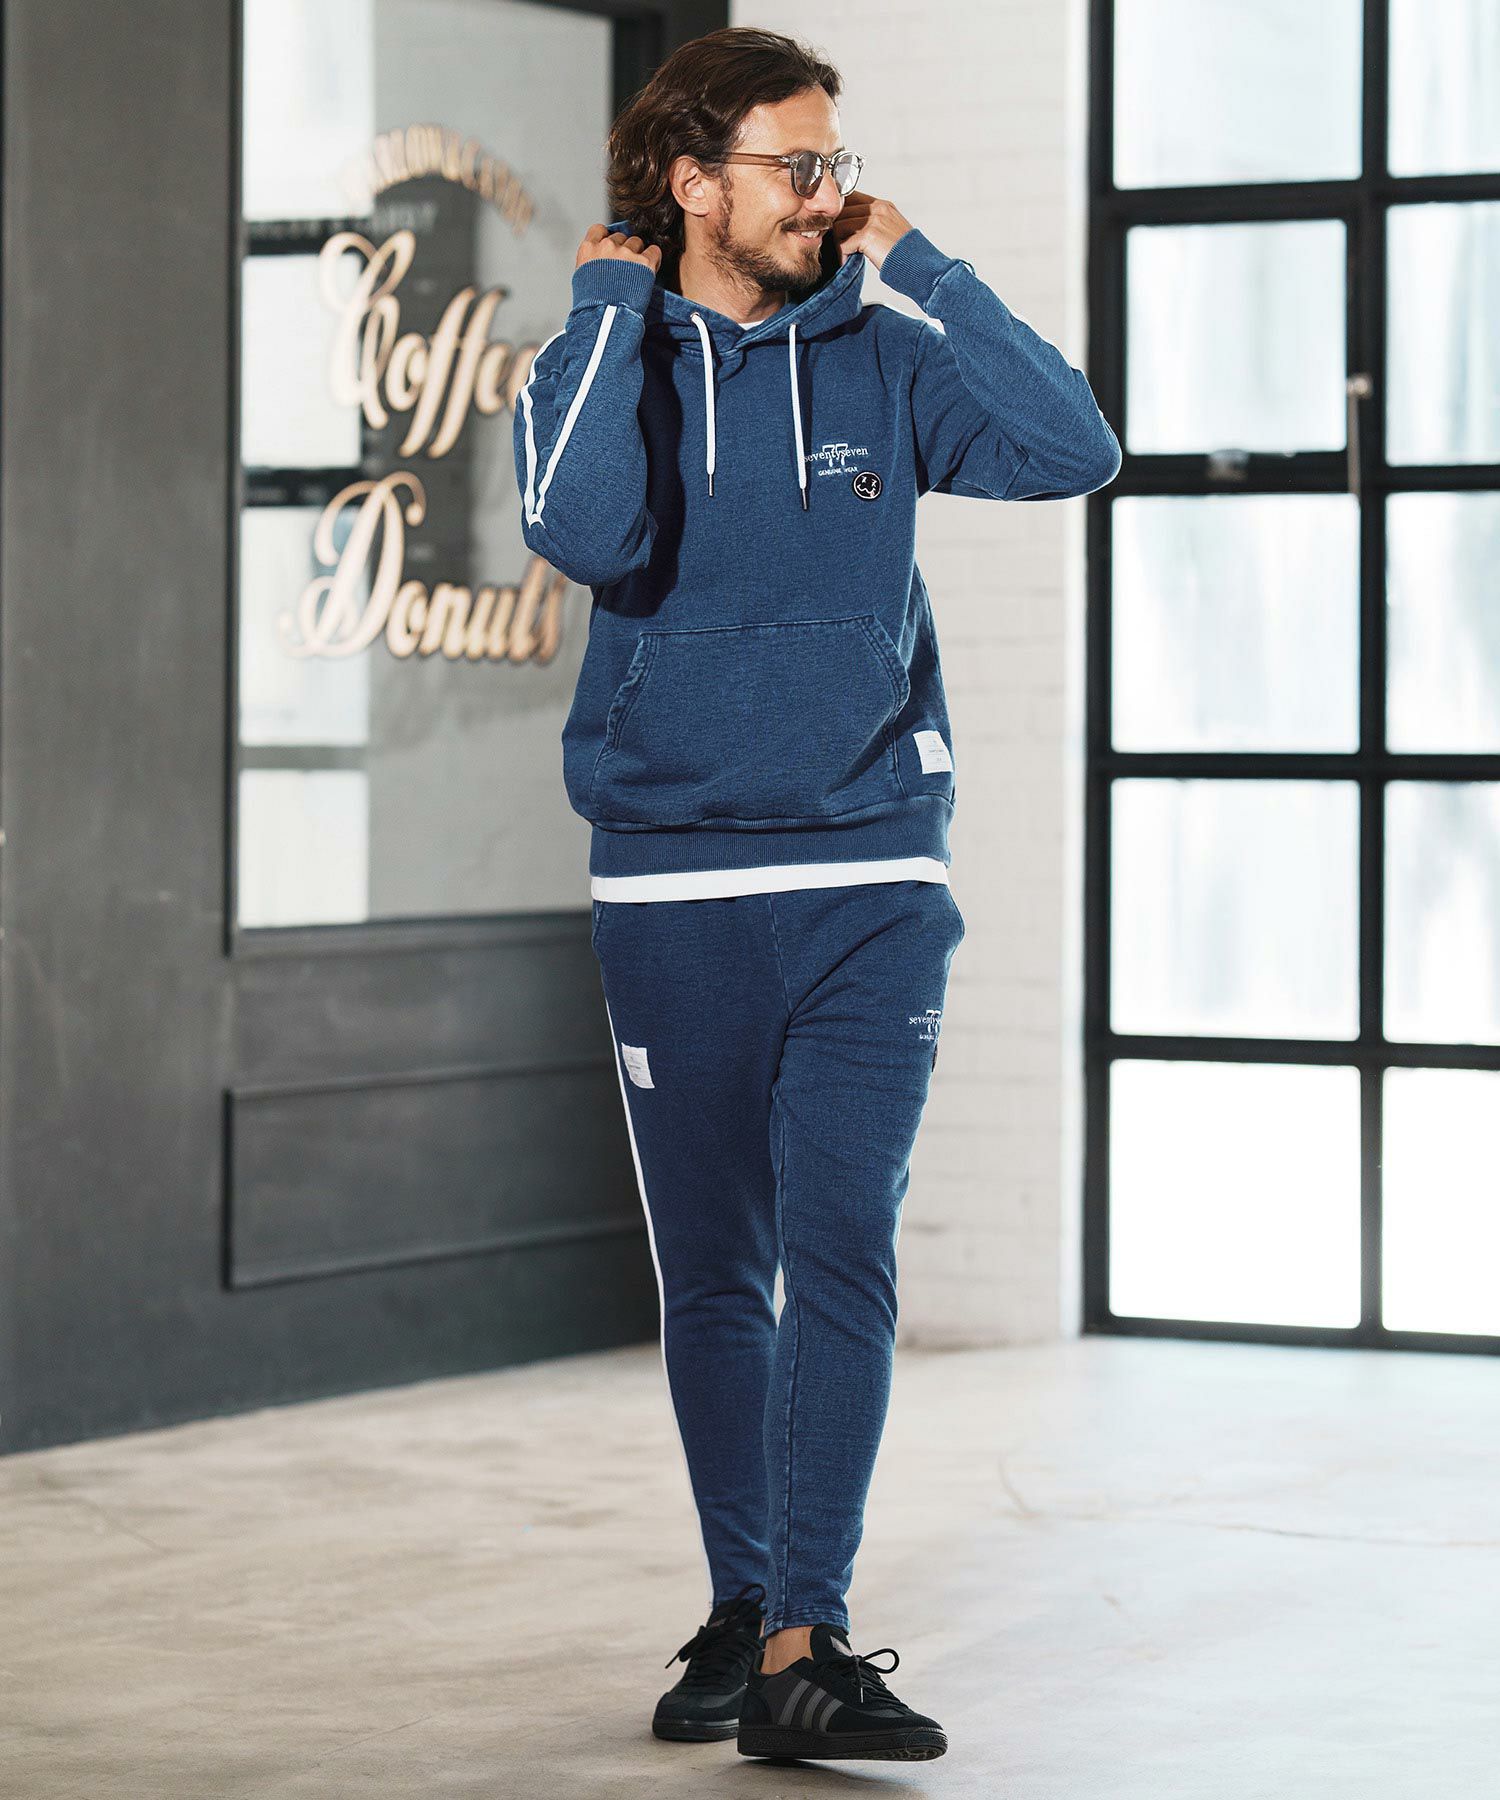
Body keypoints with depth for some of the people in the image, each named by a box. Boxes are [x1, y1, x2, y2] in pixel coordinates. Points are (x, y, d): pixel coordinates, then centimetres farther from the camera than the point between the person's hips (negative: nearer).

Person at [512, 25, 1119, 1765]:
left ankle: (805, 1646, -13)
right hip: (673, 888, 0)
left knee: (842, 1259, -11)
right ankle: (740, 1608, 23)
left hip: (870, 880, 0)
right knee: (714, 1281, 9)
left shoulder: (884, 362, 6)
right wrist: (611, 310, -11)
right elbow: (586, 534, -18)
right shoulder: (600, 362, 3)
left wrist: (920, 262, -4)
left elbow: (1073, 448, -9)